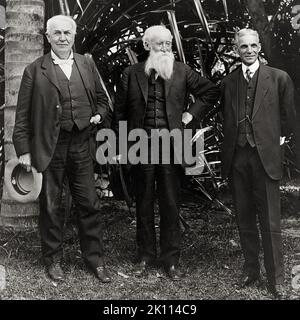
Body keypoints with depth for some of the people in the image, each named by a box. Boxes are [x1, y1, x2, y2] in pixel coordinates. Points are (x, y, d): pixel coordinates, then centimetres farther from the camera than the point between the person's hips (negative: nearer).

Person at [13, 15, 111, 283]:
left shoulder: (88, 65, 11)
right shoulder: (35, 70, 1)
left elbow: (102, 99, 20)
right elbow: (23, 114, -1)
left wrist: (98, 115, -1)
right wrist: (23, 150, -6)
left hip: (81, 144, 2)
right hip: (48, 147, -2)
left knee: (89, 204, 6)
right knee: (50, 206, 7)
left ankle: (95, 259, 20)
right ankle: (53, 260, 24)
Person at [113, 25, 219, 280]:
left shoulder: (182, 71, 6)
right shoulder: (132, 73, 6)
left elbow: (211, 92, 13)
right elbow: (120, 112, 8)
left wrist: (191, 114, 4)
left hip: (171, 144, 0)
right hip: (141, 145, 1)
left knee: (170, 204, 4)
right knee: (144, 204, 9)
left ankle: (171, 259, 16)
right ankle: (146, 256, 22)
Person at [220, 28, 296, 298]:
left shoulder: (279, 78, 1)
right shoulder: (228, 82, 9)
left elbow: (287, 116, 9)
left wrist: (278, 140, 8)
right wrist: (231, 142, 7)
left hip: (265, 157, -3)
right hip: (236, 157, 3)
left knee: (270, 223, -1)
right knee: (245, 220, 12)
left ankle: (276, 280, 11)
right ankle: (251, 271, 25)